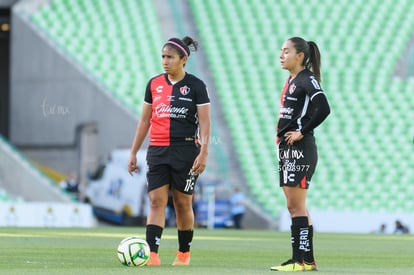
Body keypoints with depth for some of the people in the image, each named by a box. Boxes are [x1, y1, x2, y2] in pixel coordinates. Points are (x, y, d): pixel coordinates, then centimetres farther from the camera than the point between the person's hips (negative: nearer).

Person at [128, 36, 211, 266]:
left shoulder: (196, 86, -3)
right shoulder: (154, 84, 9)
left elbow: (205, 122, -6)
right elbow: (144, 120, 15)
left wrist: (203, 153, -15)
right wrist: (133, 152, 13)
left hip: (185, 150, -3)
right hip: (158, 150, 3)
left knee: (183, 203, 4)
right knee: (156, 201, -7)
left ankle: (184, 252, 19)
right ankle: (152, 254, -15)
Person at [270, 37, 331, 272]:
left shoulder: (307, 79, -11)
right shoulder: (291, 80, 17)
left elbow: (323, 109, -23)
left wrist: (302, 132, -16)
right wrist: (281, 134, 10)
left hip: (300, 149, -10)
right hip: (286, 148, 10)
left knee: (297, 207, -9)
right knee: (294, 207, 11)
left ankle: (300, 259, -8)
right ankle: (307, 260, 14)